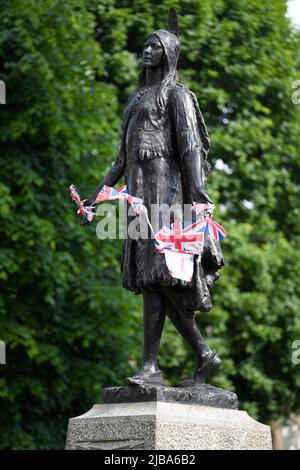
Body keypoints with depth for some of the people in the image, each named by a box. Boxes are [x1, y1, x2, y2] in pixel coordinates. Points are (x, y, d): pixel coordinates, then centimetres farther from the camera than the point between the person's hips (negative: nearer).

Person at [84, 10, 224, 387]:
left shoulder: (176, 94, 0)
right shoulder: (138, 99, 26)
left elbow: (191, 148, -10)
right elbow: (124, 155, 24)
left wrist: (197, 199, -20)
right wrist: (98, 193, 15)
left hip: (163, 189, -9)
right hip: (140, 191, 9)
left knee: (153, 274, -18)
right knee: (150, 276, 2)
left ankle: (151, 365, -20)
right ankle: (204, 356, 7)